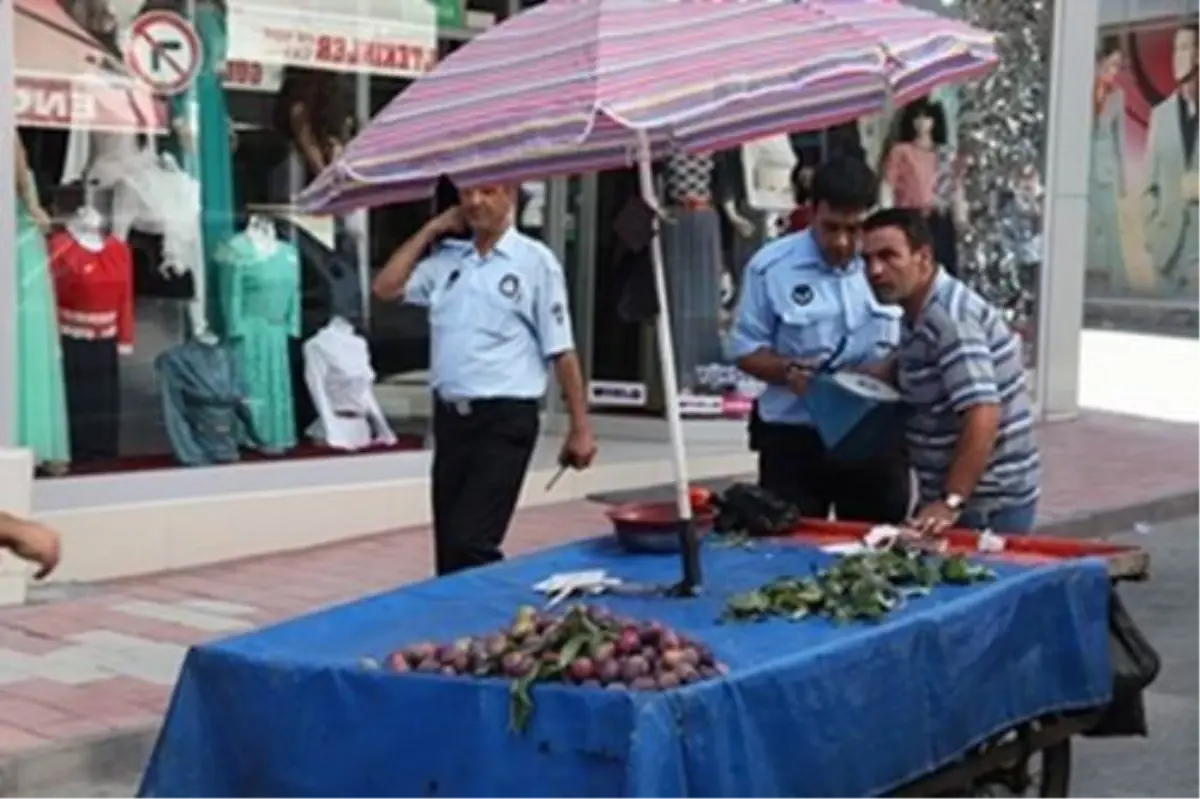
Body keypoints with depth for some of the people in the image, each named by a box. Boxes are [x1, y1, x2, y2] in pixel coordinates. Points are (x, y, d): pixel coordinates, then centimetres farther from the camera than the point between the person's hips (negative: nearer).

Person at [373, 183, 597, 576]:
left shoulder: (535, 260, -2)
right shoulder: (445, 258, 12)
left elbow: (561, 351, -3)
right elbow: (386, 287, 8)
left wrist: (580, 429, -4)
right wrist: (431, 230, 8)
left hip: (504, 420, -6)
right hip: (450, 417, 6)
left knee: (469, 544, -13)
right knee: (448, 546, 11)